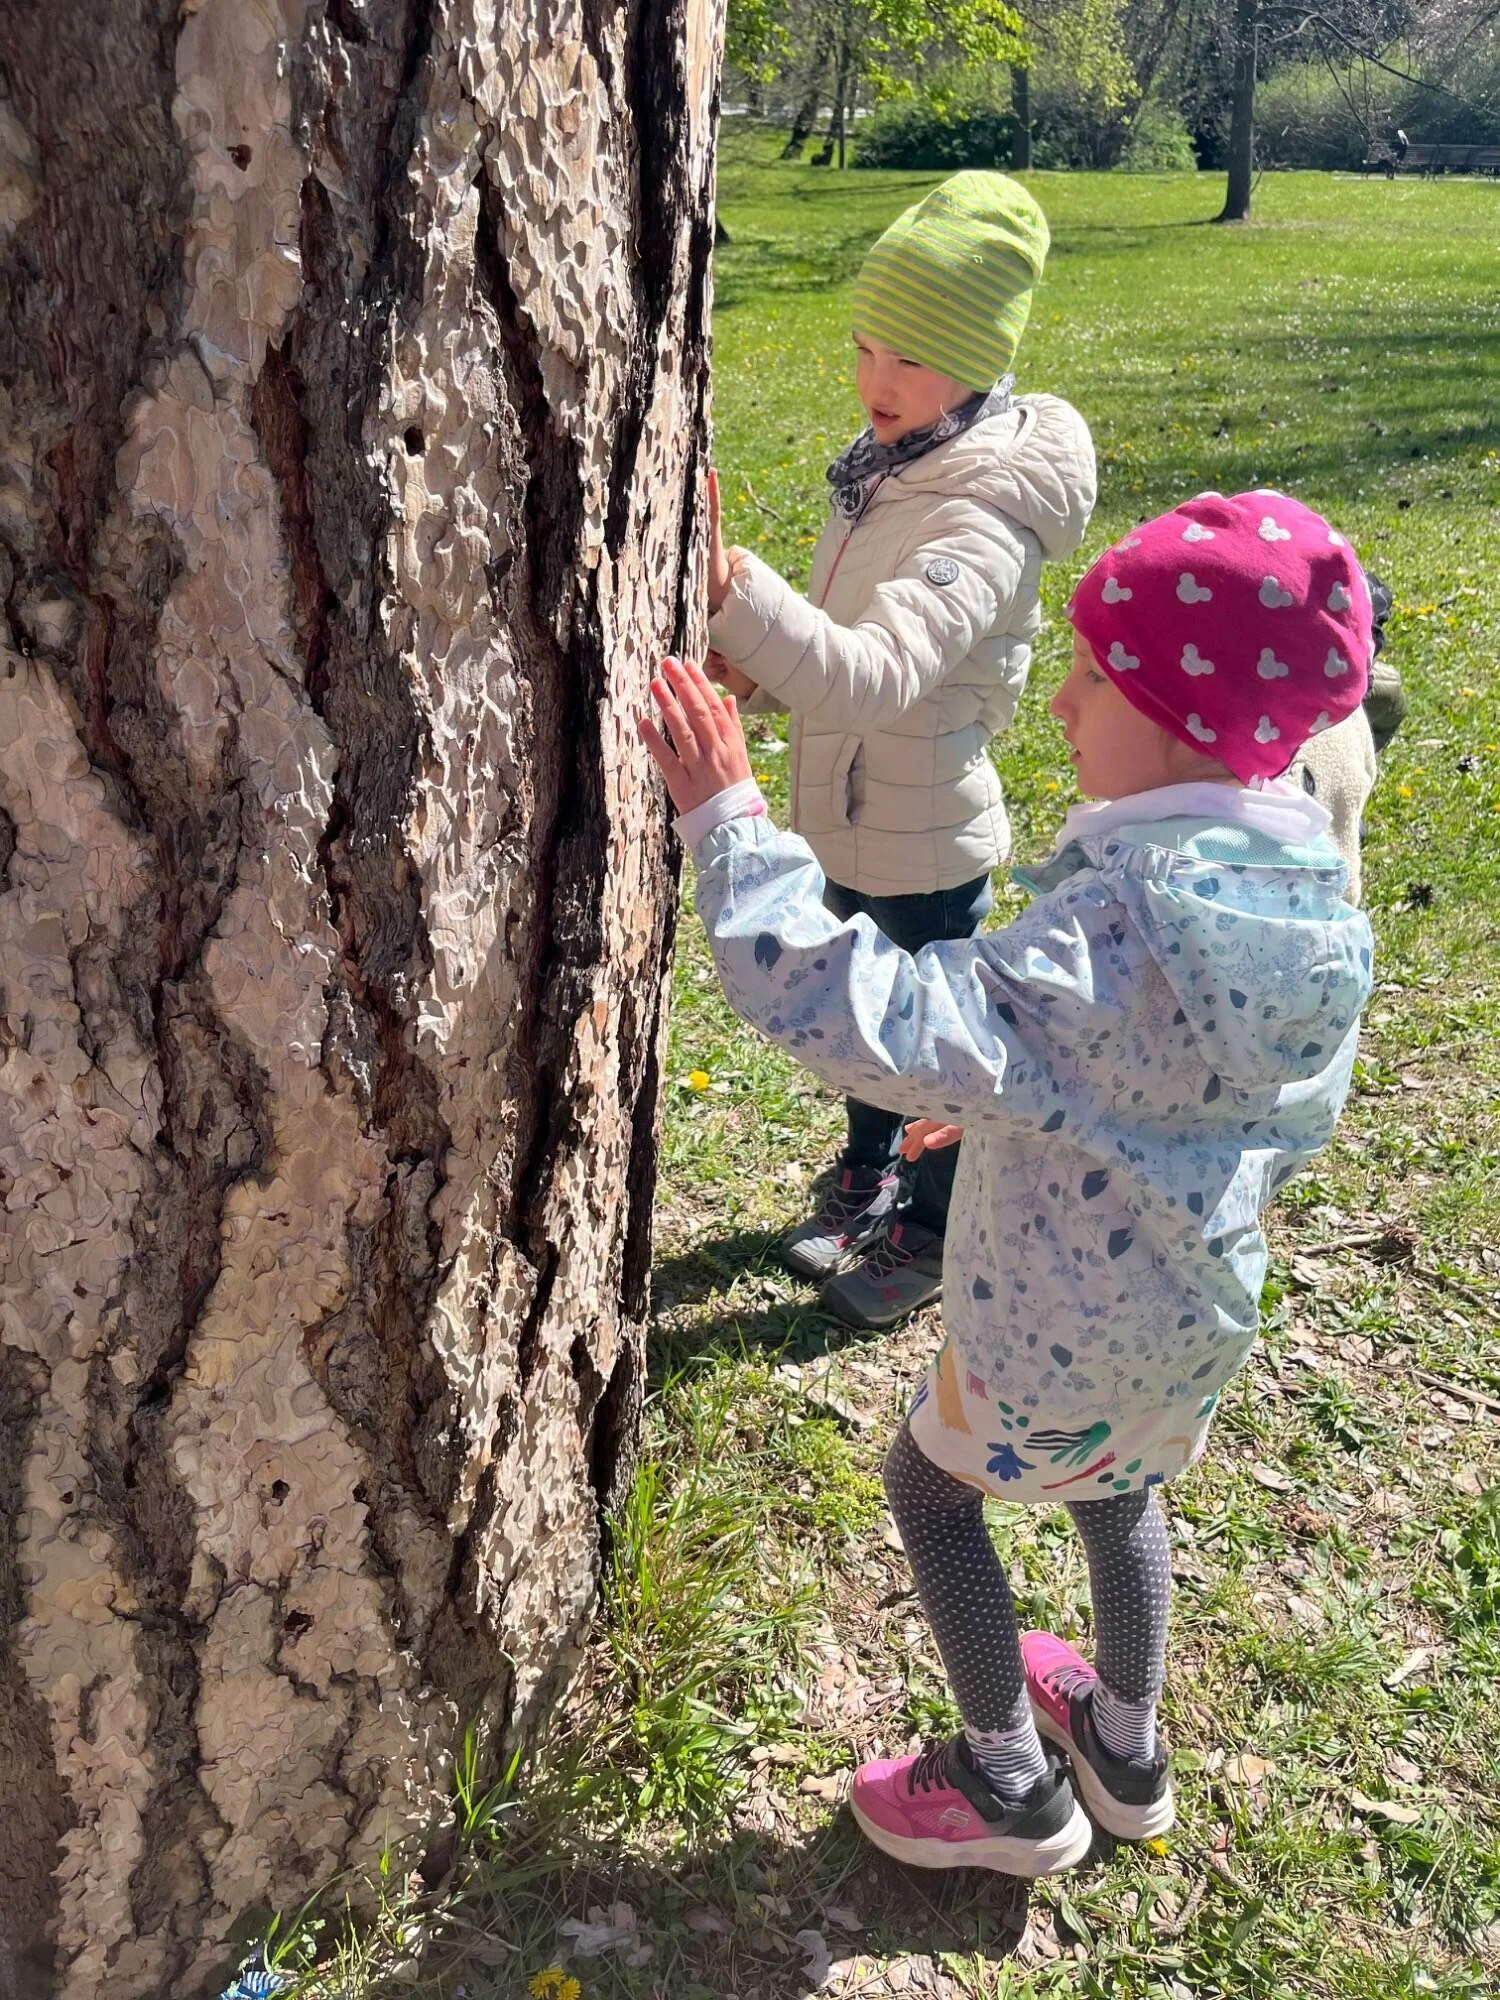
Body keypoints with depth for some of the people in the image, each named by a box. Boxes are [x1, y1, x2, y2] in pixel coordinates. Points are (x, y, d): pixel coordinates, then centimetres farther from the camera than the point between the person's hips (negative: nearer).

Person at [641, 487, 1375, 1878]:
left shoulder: (1115, 928, -37)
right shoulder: (1314, 899, -9)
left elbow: (867, 1020, -45)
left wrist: (727, 819, -38)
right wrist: (1001, 1107, 9)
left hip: (1060, 1332, -7)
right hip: (1205, 1307, 8)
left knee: (929, 1484, 19)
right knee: (1114, 1491, 32)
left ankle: (1013, 1789, 36)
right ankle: (1125, 1753, 54)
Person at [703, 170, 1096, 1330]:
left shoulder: (983, 520, -29)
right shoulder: (897, 462, -1)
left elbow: (876, 676, -45)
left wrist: (730, 586, -56)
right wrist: (765, 667, -6)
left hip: (925, 841, -8)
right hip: (851, 817, 8)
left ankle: (935, 1232, 37)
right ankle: (868, 1176, 50)